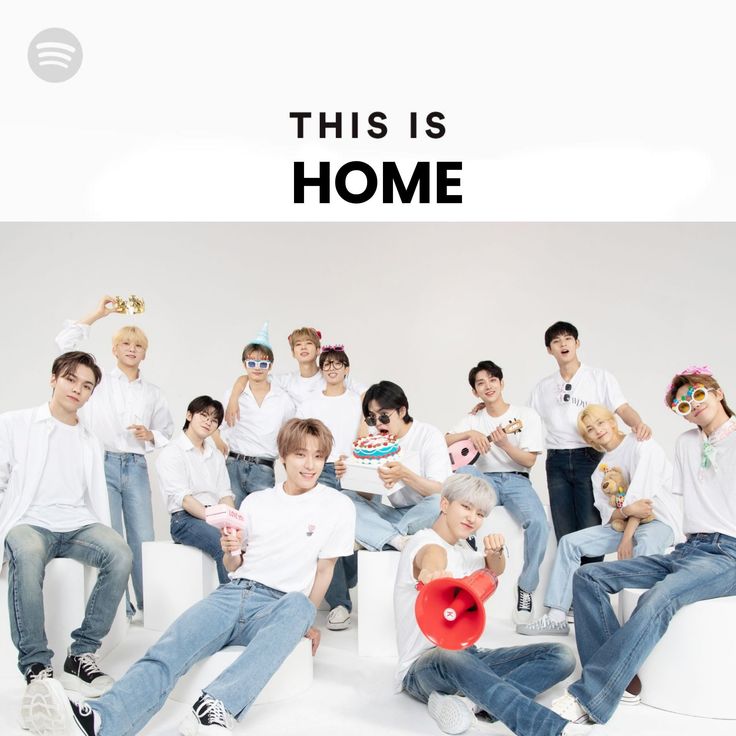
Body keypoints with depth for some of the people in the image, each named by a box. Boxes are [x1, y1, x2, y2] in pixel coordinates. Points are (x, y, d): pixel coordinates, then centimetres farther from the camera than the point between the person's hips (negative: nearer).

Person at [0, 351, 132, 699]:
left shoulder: (90, 441, 20)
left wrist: (104, 542, 2)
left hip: (78, 525, 3)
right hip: (28, 522, -3)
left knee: (121, 554, -28)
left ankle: (81, 653, -17)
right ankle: (35, 663, -24)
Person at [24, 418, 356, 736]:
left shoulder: (338, 506, 4)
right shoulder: (255, 501, 15)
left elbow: (323, 571, 8)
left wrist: (305, 623, 3)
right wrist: (229, 551, -1)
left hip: (278, 606, -3)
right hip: (232, 592, 3)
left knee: (300, 605, -40)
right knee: (169, 648, -27)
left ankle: (218, 706, -52)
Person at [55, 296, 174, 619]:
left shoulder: (153, 393, 15)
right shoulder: (99, 380, 8)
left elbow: (168, 434, 18)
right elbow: (65, 343, -1)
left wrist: (150, 435, -4)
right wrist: (97, 314, 0)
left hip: (137, 468, 2)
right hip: (103, 465, -2)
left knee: (144, 540, -1)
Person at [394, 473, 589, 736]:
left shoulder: (462, 549, 15)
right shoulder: (427, 542, -11)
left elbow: (496, 570, 26)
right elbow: (432, 557, -35)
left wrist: (495, 552, 1)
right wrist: (431, 575, -62)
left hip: (470, 655, 8)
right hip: (424, 666, -8)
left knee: (561, 656, -8)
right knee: (450, 659, -44)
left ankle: (469, 701, -28)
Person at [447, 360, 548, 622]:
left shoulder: (526, 415, 5)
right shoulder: (473, 420, 13)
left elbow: (529, 461, -1)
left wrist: (504, 444, -17)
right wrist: (469, 433, -9)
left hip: (516, 481, -1)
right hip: (484, 481, 2)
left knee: (538, 524, -31)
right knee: (461, 472, -35)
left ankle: (526, 587, -8)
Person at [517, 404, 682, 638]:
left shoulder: (642, 445, -5)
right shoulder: (600, 469, 14)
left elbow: (643, 493, -16)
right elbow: (606, 511, 3)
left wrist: (627, 537, -20)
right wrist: (626, 511, -21)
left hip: (658, 520, -7)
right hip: (622, 522, 7)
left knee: (643, 547, -40)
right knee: (569, 542, -7)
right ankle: (557, 617, -11)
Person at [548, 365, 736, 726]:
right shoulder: (686, 443, 20)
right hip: (688, 550, 8)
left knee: (657, 600, -37)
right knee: (587, 577, -9)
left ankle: (588, 699, -35)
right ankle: (617, 676, -17)